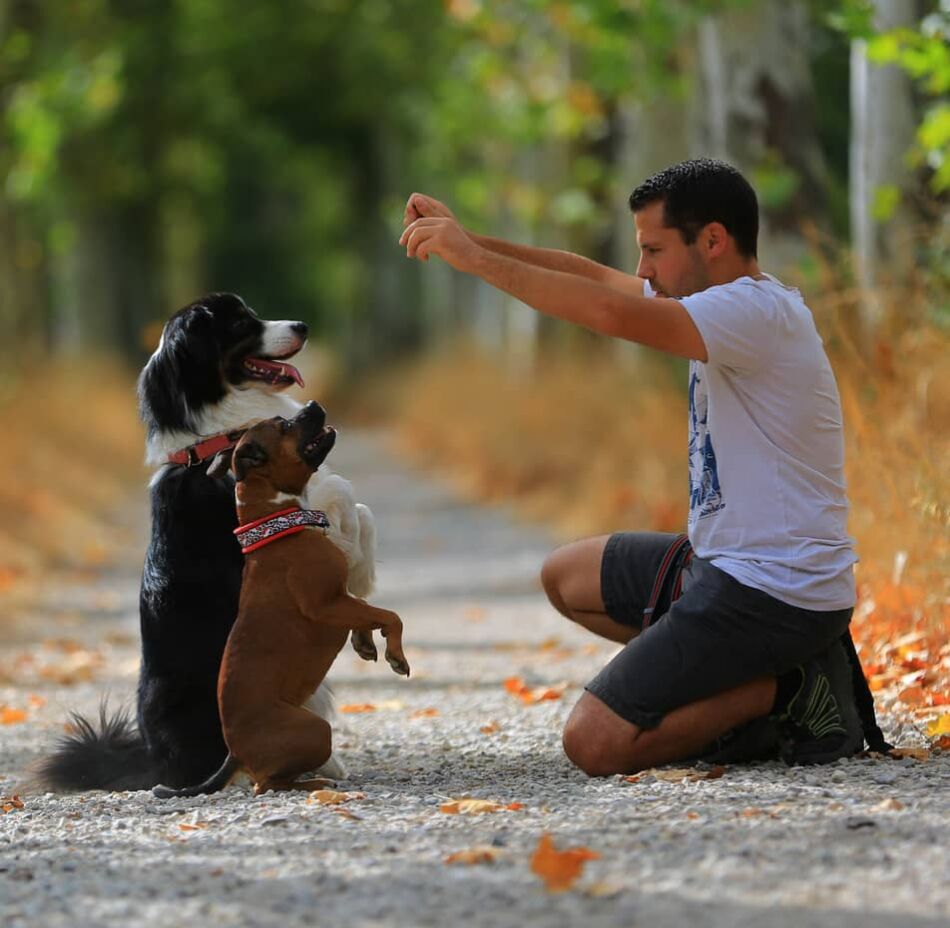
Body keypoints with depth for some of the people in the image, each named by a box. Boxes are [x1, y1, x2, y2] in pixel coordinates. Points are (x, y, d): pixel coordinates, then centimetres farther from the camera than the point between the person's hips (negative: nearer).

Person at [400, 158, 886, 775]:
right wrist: (470, 241, 5)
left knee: (596, 743, -14)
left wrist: (478, 259, -24)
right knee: (567, 576, 26)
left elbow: (614, 314, -31)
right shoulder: (735, 303, 11)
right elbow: (593, 276, 15)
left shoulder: (758, 311, -19)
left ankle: (784, 688, -5)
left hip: (773, 594, -10)